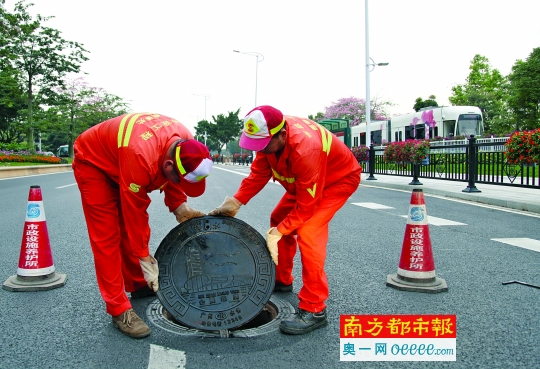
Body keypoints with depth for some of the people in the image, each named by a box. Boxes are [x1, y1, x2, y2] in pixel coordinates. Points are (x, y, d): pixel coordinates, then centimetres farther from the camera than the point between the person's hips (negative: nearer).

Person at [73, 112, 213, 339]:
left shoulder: (186, 144, -22)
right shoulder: (141, 158, -43)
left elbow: (172, 180, -2)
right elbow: (135, 211, -31)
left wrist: (180, 207, -18)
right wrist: (145, 259, -23)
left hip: (118, 157, 7)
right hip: (93, 162, -7)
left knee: (130, 230, 11)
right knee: (106, 237, -10)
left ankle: (138, 286, 27)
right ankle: (119, 310, -4)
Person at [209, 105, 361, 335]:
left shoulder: (306, 148, -40)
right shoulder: (268, 135, -18)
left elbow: (307, 205, -32)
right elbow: (259, 174, -9)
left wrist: (279, 232, -29)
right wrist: (235, 202, -18)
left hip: (339, 179, -9)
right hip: (305, 181, 9)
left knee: (307, 232, -24)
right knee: (278, 219, 12)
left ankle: (314, 310, -15)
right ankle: (281, 280, 32)